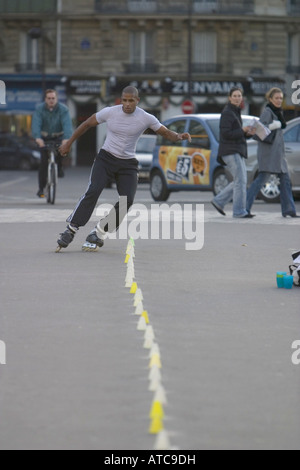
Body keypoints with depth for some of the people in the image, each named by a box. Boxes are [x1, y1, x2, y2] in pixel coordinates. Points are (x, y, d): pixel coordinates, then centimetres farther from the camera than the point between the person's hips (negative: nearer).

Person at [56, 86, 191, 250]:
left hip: (128, 164, 2)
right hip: (106, 158, -1)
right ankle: (71, 230, -19)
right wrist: (69, 143, 12)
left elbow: (166, 133, 1)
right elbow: (87, 124, 7)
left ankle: (99, 232, -3)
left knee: (127, 200, -15)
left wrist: (179, 136, -22)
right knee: (93, 191, -21)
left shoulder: (146, 118, -6)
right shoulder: (109, 112, -7)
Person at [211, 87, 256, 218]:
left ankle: (219, 201, 16)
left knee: (241, 181, 10)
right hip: (229, 151, -10)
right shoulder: (227, 112, -11)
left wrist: (248, 133, 3)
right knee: (241, 180, -11)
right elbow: (226, 134, -19)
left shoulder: (236, 112, 18)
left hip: (237, 151, 10)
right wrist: (243, 130, -13)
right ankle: (239, 211, -8)